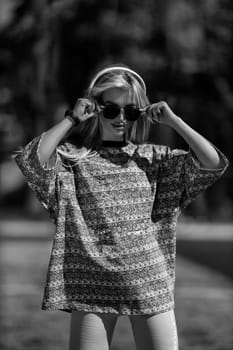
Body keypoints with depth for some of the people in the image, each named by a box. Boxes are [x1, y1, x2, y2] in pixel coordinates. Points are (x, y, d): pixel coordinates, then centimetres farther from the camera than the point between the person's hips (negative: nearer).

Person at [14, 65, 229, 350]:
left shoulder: (151, 157, 8)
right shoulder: (74, 156, 2)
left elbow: (214, 163, 1)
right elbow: (32, 158, -19)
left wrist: (173, 121, -1)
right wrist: (71, 119, -10)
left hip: (149, 283, 2)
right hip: (93, 285, -2)